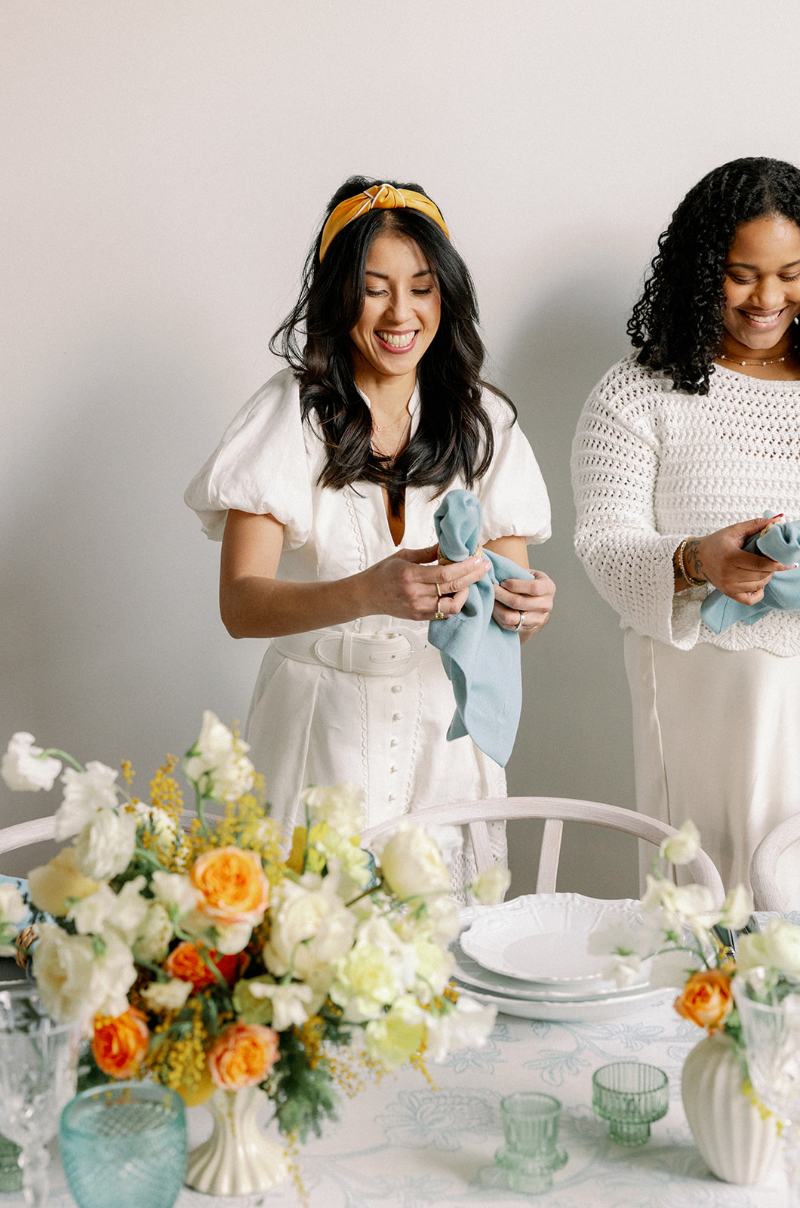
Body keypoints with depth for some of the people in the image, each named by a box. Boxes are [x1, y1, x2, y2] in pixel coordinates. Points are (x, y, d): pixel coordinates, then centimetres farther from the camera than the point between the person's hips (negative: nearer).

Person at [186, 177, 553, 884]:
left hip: (444, 725, 2)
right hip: (320, 721, -2)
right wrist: (368, 593, -34)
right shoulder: (289, 414, -7)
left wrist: (521, 605, -24)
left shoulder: (481, 420, 3)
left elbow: (506, 592, 1)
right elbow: (240, 605, -16)